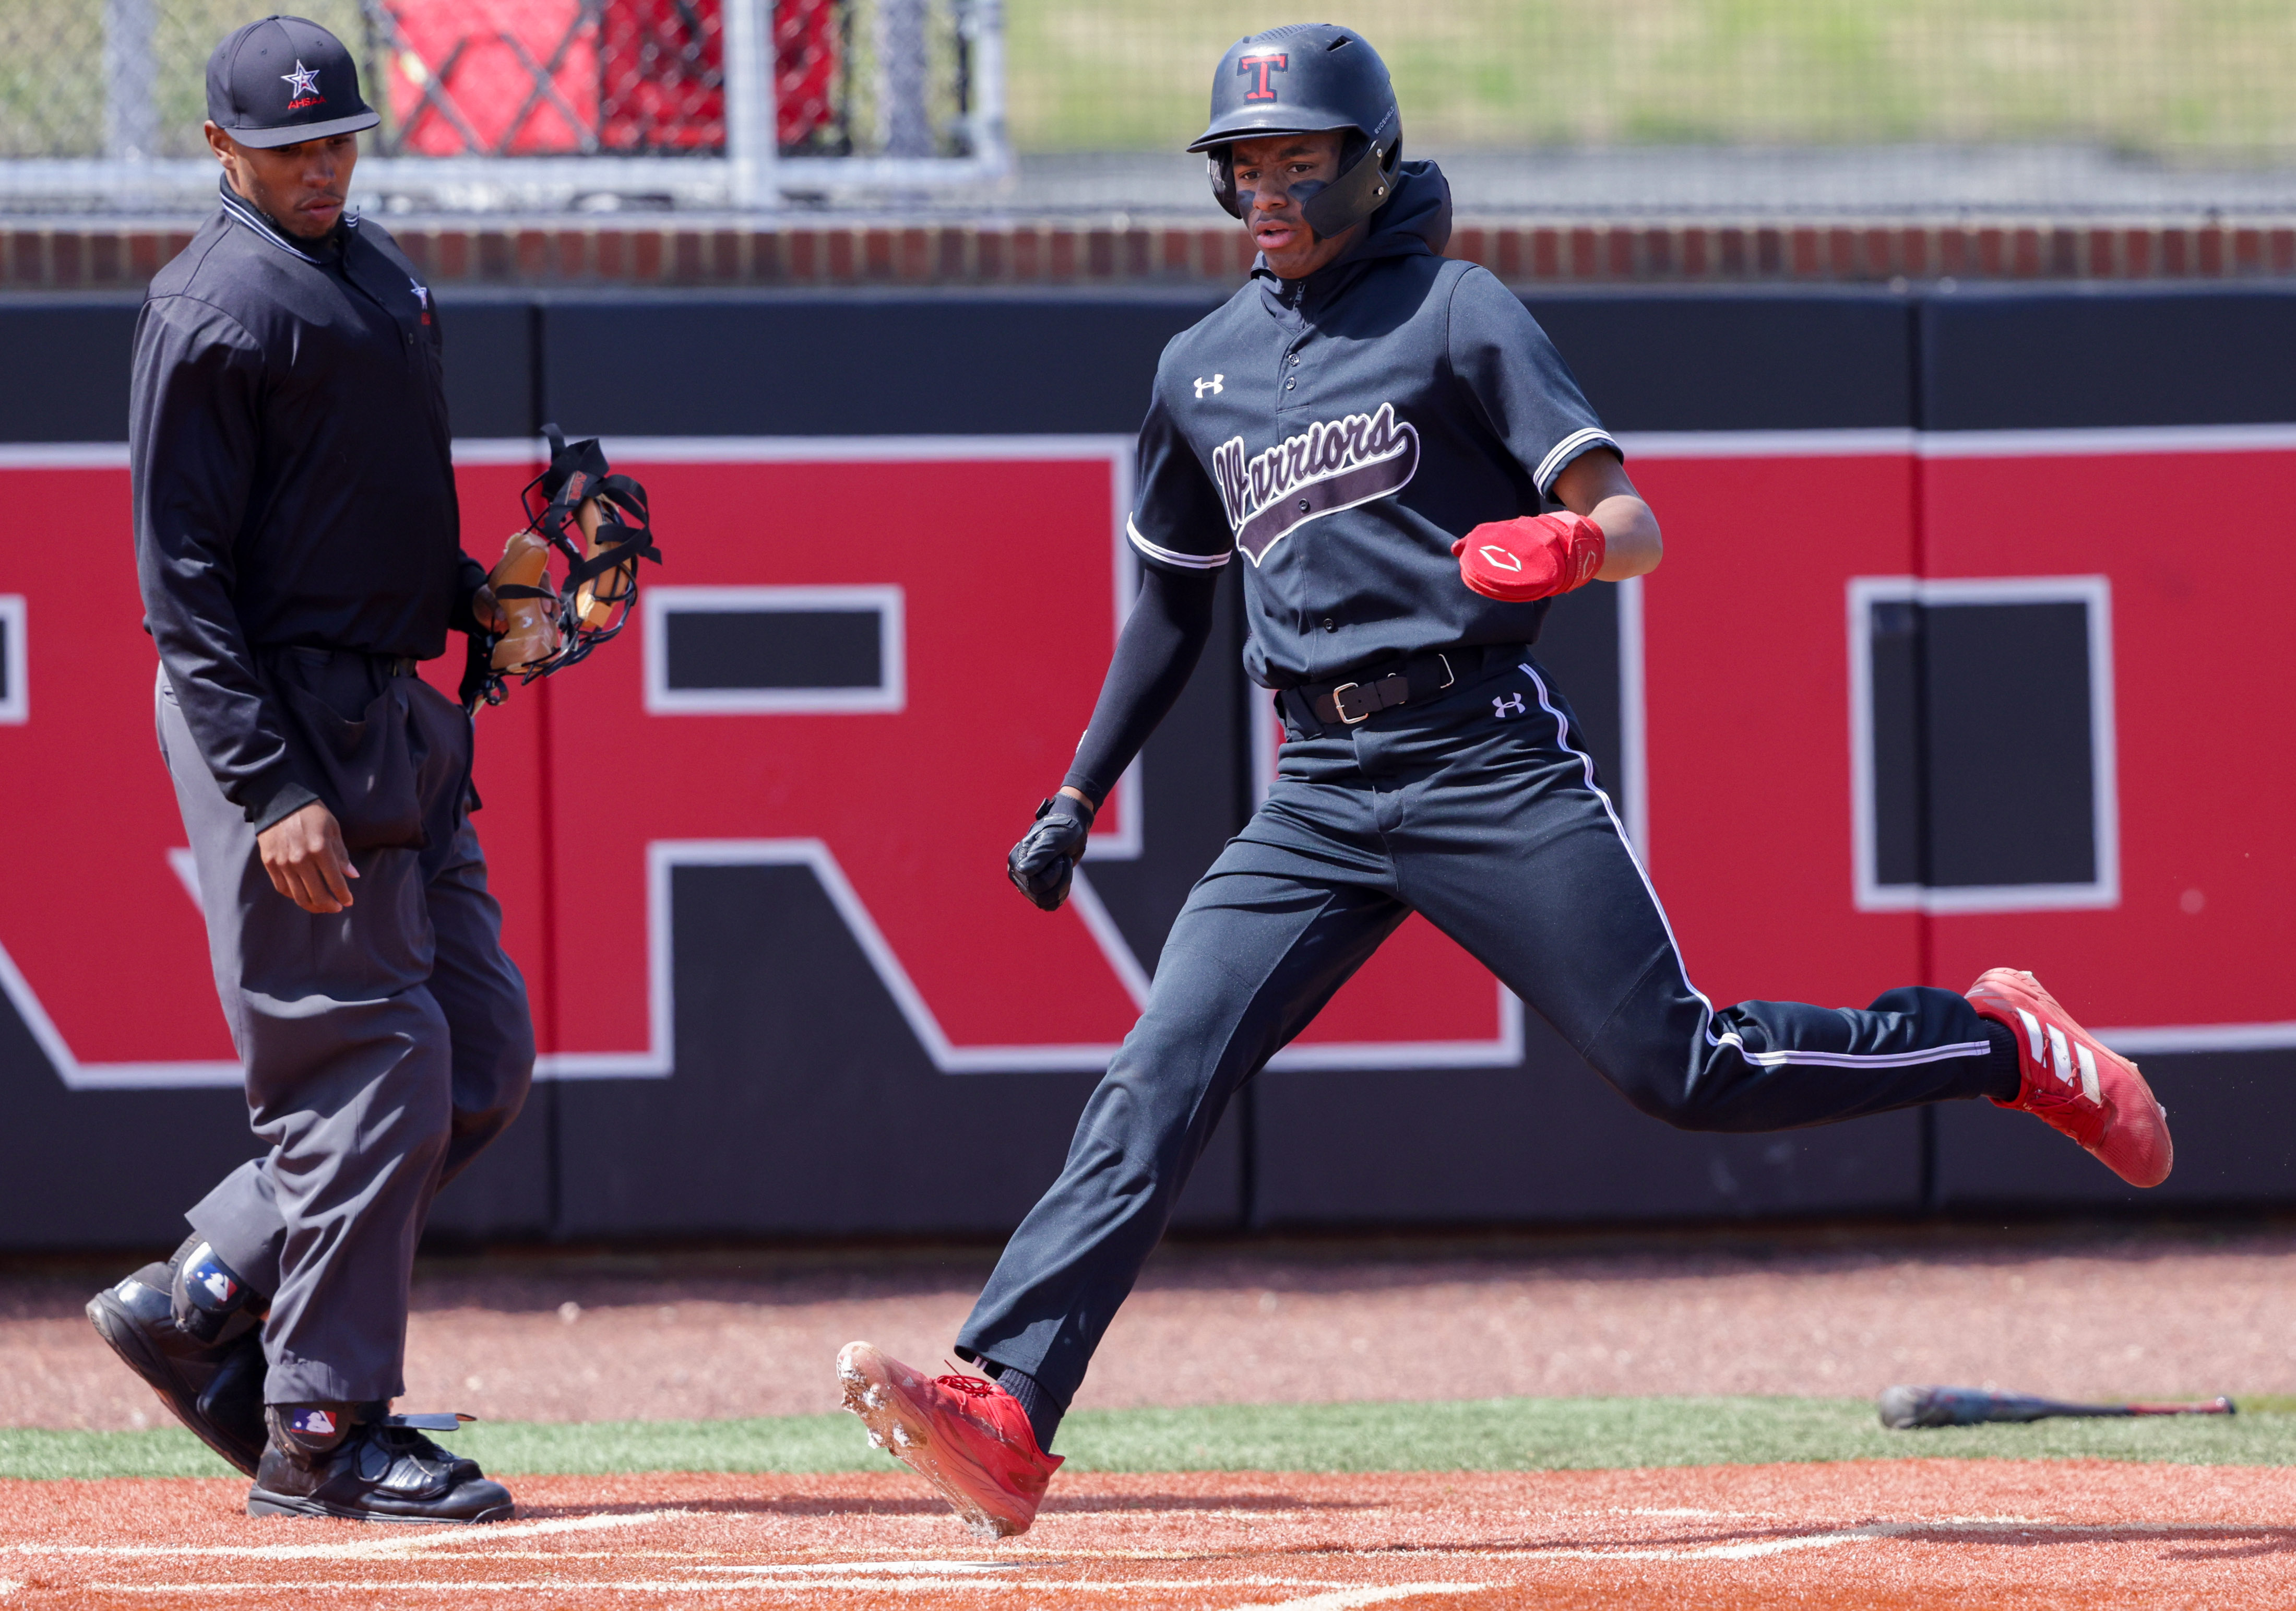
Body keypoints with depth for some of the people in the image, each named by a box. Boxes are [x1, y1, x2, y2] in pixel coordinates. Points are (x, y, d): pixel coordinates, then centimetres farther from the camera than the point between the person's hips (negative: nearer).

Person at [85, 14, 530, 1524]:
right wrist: (272, 794, -23)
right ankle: (323, 1429, -1)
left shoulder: (380, 272, 15)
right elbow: (185, 581, -16)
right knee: (371, 1068, -9)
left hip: (399, 716, 9)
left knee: (482, 1060, 9)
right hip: (280, 718, -9)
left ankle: (203, 1301, 16)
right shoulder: (217, 307, -13)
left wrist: (473, 595, 8)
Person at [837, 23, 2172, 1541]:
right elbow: (1174, 603, 30)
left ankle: (2008, 1047, 10)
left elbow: (1635, 527, -6)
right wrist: (1080, 798, 24)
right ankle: (1003, 1417, -20)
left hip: (1487, 758, -5)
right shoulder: (1202, 371, 17)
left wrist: (1568, 546, -29)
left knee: (1684, 1065, -11)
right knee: (1157, 1086, -11)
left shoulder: (1455, 314, 0)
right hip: (1318, 791, 5)